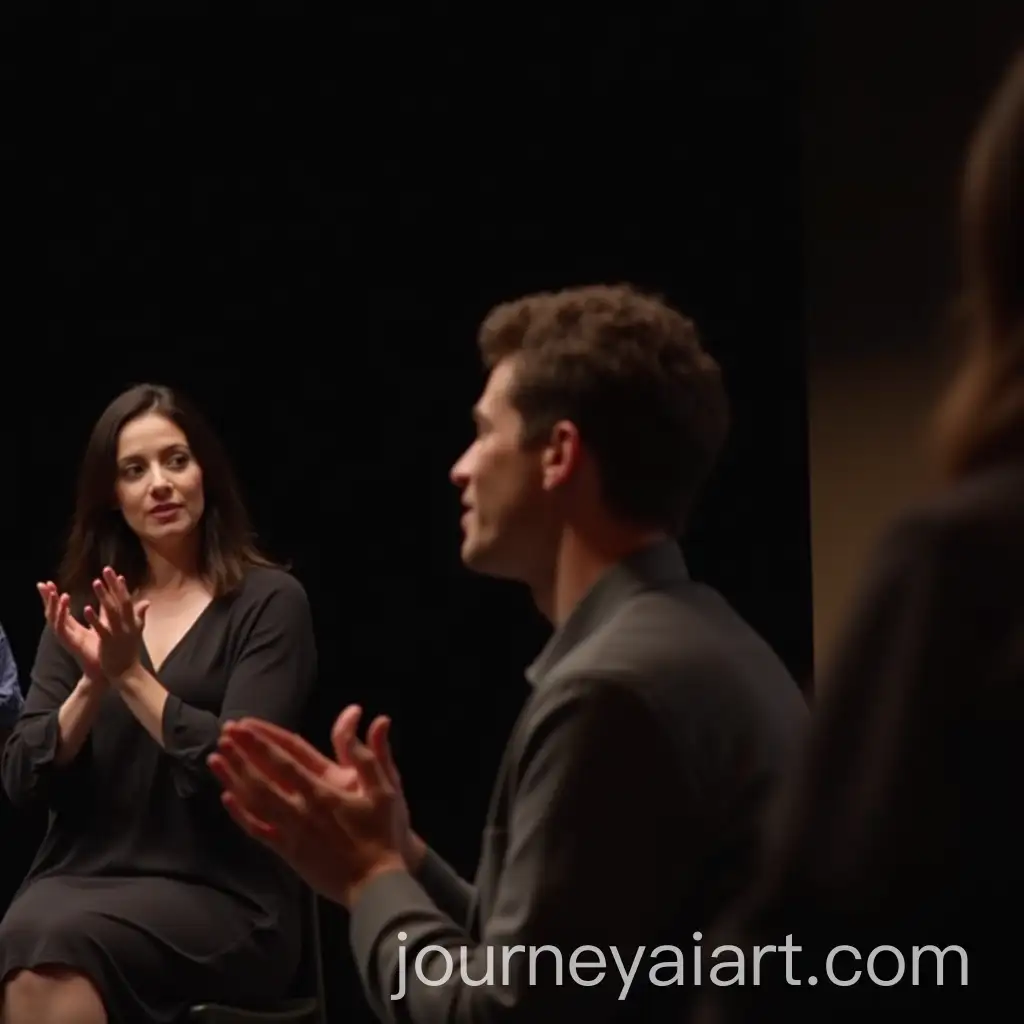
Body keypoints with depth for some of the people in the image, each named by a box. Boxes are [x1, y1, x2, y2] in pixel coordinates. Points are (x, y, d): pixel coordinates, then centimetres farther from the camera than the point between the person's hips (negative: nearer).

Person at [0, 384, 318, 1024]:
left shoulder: (269, 601, 0)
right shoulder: (84, 607, 14)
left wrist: (131, 676, -14)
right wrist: (92, 684, -10)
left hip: (222, 897, -4)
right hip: (82, 880, 4)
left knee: (54, 945, -33)